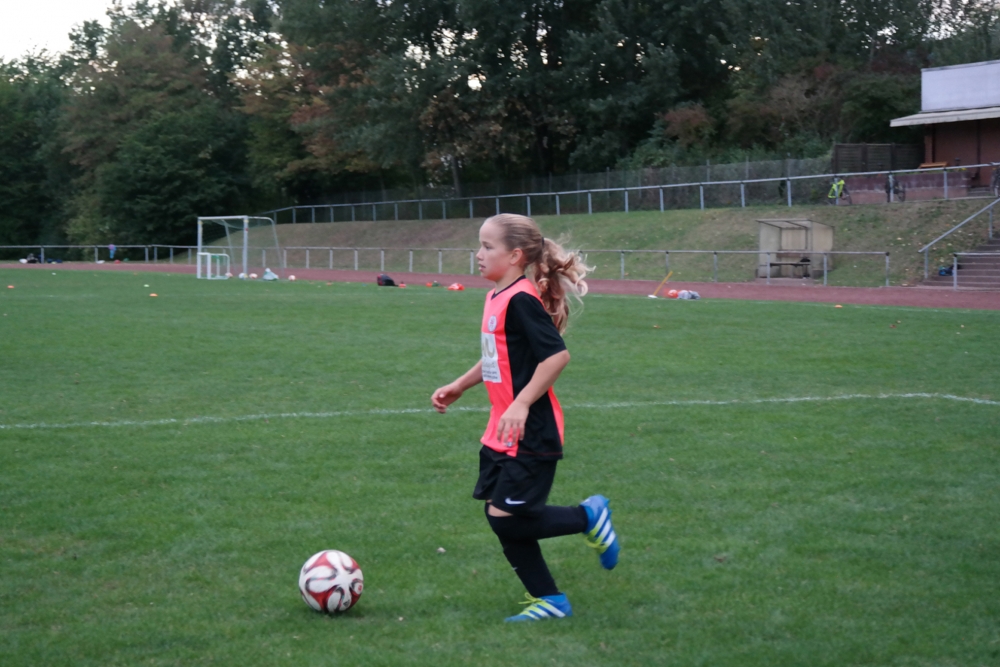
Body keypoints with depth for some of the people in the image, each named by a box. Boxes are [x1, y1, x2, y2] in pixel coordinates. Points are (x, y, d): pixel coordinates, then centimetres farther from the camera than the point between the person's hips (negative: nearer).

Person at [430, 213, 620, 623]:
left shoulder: (521, 301, -17)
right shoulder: (496, 298, 11)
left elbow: (557, 355, -25)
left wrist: (522, 404, -26)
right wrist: (459, 387, 24)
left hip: (530, 435, -10)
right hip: (501, 435, 10)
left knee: (507, 520, -9)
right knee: (500, 517, 9)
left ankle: (588, 516, 10)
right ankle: (549, 600, 17)